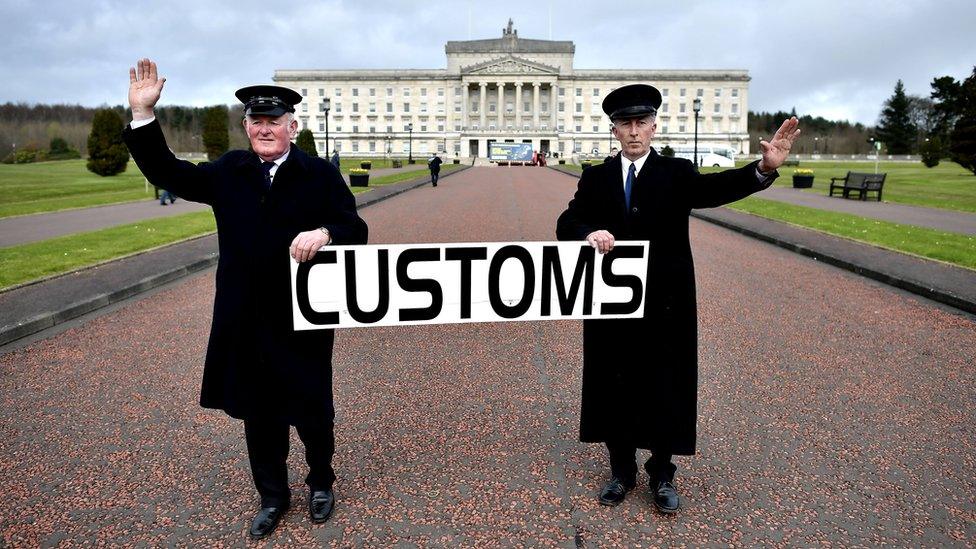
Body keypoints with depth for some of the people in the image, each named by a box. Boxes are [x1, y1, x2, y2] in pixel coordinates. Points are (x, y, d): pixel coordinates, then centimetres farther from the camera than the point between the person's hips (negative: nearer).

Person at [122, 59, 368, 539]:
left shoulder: (321, 174, -5)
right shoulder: (228, 171, 6)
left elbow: (356, 230, -8)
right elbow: (167, 173, 9)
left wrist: (324, 233, -30)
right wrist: (143, 113, -1)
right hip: (245, 322, 4)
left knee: (312, 411, 11)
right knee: (259, 415, 15)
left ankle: (321, 482, 38)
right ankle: (272, 497, 35)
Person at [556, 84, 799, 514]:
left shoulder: (677, 173, 1)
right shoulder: (595, 178, 6)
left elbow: (714, 188, -19)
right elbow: (567, 222, -4)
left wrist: (764, 168, -38)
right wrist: (589, 233, -28)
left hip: (664, 306, -1)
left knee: (665, 389, 8)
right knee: (614, 388, 11)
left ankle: (662, 475, 28)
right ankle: (622, 471, 30)